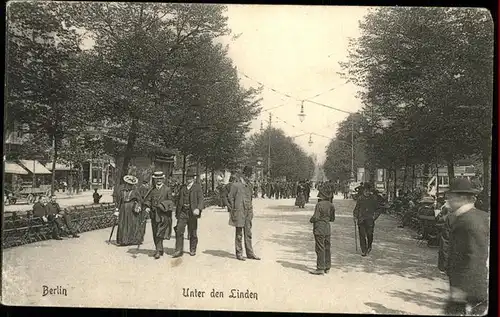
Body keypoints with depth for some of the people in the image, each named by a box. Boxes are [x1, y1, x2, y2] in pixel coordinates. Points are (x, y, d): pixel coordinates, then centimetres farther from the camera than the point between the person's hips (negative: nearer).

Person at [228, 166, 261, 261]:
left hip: (248, 212, 7)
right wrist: (232, 210, -9)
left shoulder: (249, 184, 12)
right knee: (239, 234, 2)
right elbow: (231, 198, -7)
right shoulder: (236, 184, -9)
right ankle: (239, 254, 10)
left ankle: (250, 253, 17)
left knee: (248, 233, 10)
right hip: (239, 212, -6)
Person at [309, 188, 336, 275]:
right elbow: (332, 218, 12)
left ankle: (320, 268, -1)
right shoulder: (331, 205, 6)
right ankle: (327, 267, 21)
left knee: (320, 248, -3)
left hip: (319, 229, -7)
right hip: (327, 229, 7)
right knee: (327, 248, 13)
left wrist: (311, 220, 1)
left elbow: (316, 217, -19)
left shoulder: (319, 204, -16)